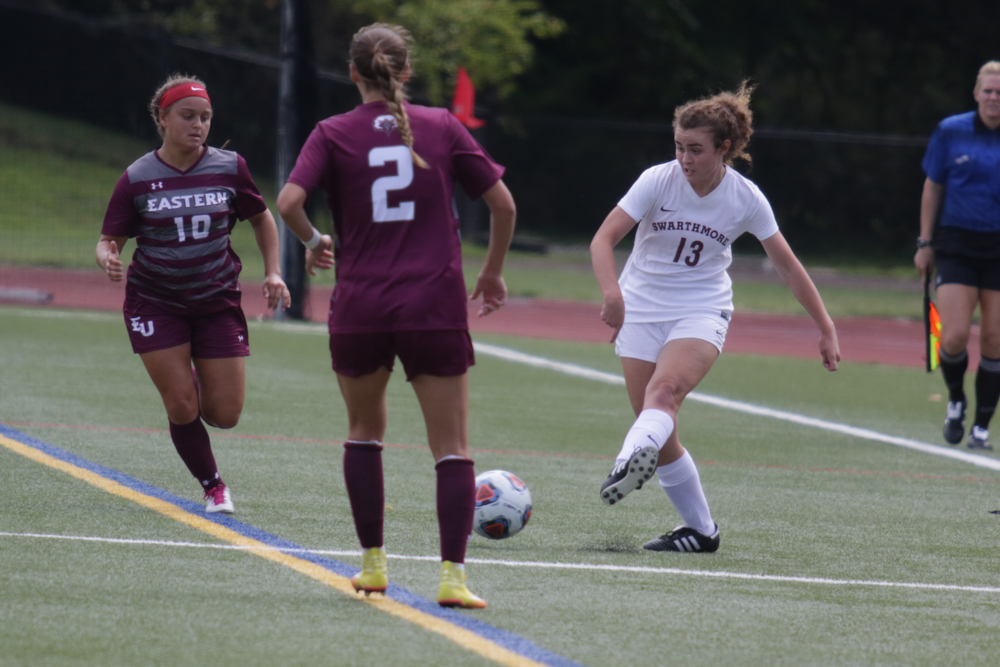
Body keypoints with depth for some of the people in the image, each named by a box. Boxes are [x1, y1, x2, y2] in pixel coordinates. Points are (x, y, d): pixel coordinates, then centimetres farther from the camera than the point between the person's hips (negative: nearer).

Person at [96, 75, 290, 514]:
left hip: (216, 301, 2)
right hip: (154, 302, -1)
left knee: (225, 415, -2)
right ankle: (212, 486, 13)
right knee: (181, 407, -10)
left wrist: (273, 273, 3)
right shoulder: (137, 179, -7)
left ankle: (203, 383, 35)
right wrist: (107, 257, -26)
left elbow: (261, 218, 12)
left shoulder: (229, 168, -4)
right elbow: (110, 239, -3)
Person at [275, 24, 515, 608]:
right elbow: (503, 204, 4)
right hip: (436, 309, -1)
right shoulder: (442, 127, 3)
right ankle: (453, 574, -12)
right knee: (452, 447, 2)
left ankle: (373, 563, 21)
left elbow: (289, 201, -14)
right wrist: (493, 272, 18)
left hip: (359, 308, 1)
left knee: (365, 432, 22)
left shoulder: (334, 134, 0)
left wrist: (314, 241, 6)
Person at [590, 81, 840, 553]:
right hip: (641, 309, 1)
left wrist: (826, 329, 5)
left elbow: (788, 267, 4)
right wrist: (612, 293, -36)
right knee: (659, 436, -4)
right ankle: (701, 530, 9)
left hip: (701, 312, -1)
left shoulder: (745, 199, -7)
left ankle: (630, 462, -57)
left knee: (664, 390, -32)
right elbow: (603, 239, -17)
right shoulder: (658, 181, -10)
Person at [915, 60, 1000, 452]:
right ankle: (956, 402, 17)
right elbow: (933, 187, 9)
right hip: (956, 246, 0)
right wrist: (925, 243, 6)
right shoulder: (950, 132, 0)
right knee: (954, 336, -12)